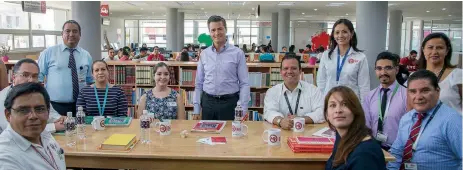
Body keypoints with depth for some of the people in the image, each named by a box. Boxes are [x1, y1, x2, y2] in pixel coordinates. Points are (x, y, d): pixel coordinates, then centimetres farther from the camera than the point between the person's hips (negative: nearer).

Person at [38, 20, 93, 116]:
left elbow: (90, 82, 14)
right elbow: (37, 78, 2)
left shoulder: (86, 56, 10)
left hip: (80, 106, 2)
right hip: (54, 106, -2)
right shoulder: (48, 53, 2)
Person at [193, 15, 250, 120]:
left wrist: (243, 109, -11)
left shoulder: (237, 53, -3)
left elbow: (244, 83, -4)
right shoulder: (204, 54, 6)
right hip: (207, 102, 3)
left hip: (229, 103, -3)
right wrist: (196, 110, 5)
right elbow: (198, 83, 9)